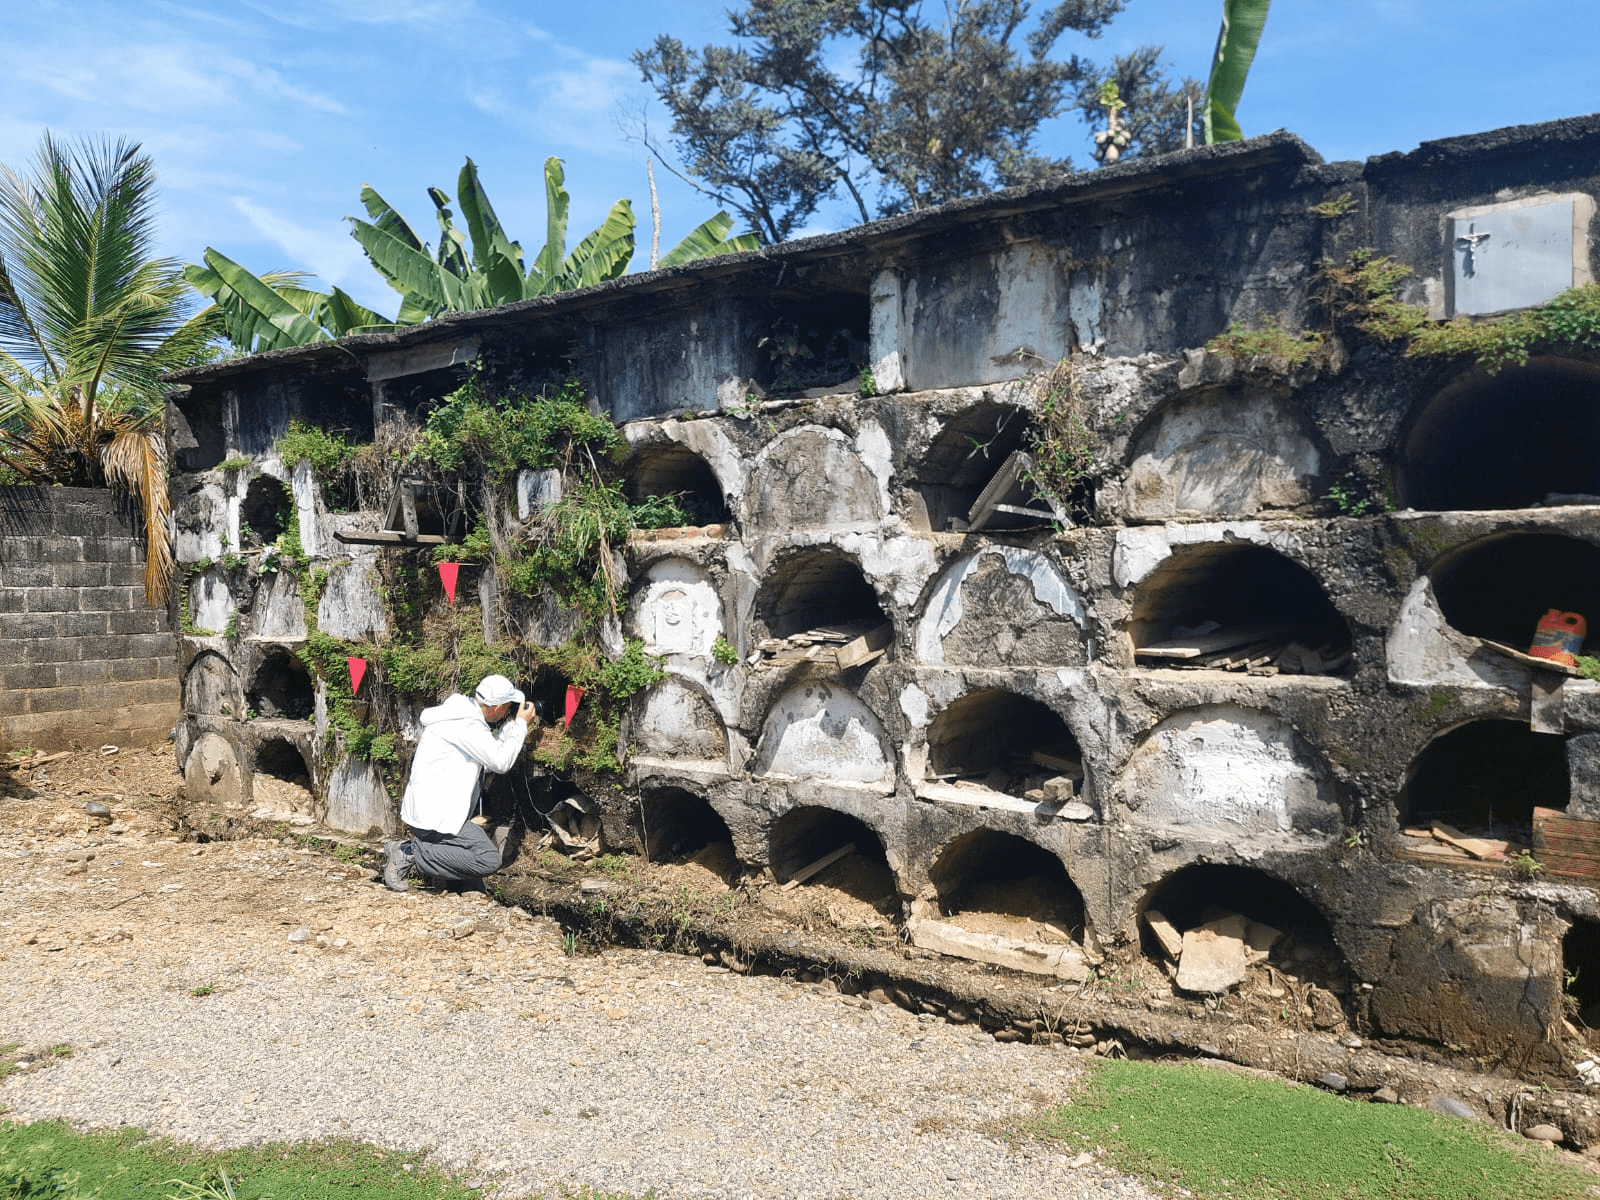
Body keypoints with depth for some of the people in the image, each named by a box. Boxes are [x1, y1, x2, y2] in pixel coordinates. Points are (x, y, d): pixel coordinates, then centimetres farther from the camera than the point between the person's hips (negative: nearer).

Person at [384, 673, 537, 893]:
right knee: (488, 859, -19)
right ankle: (410, 854, -12)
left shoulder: (465, 713, 13)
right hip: (433, 815, -10)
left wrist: (513, 725, 13)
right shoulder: (465, 724, -18)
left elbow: (492, 751, 20)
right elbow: (501, 763, -17)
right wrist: (520, 725, -6)